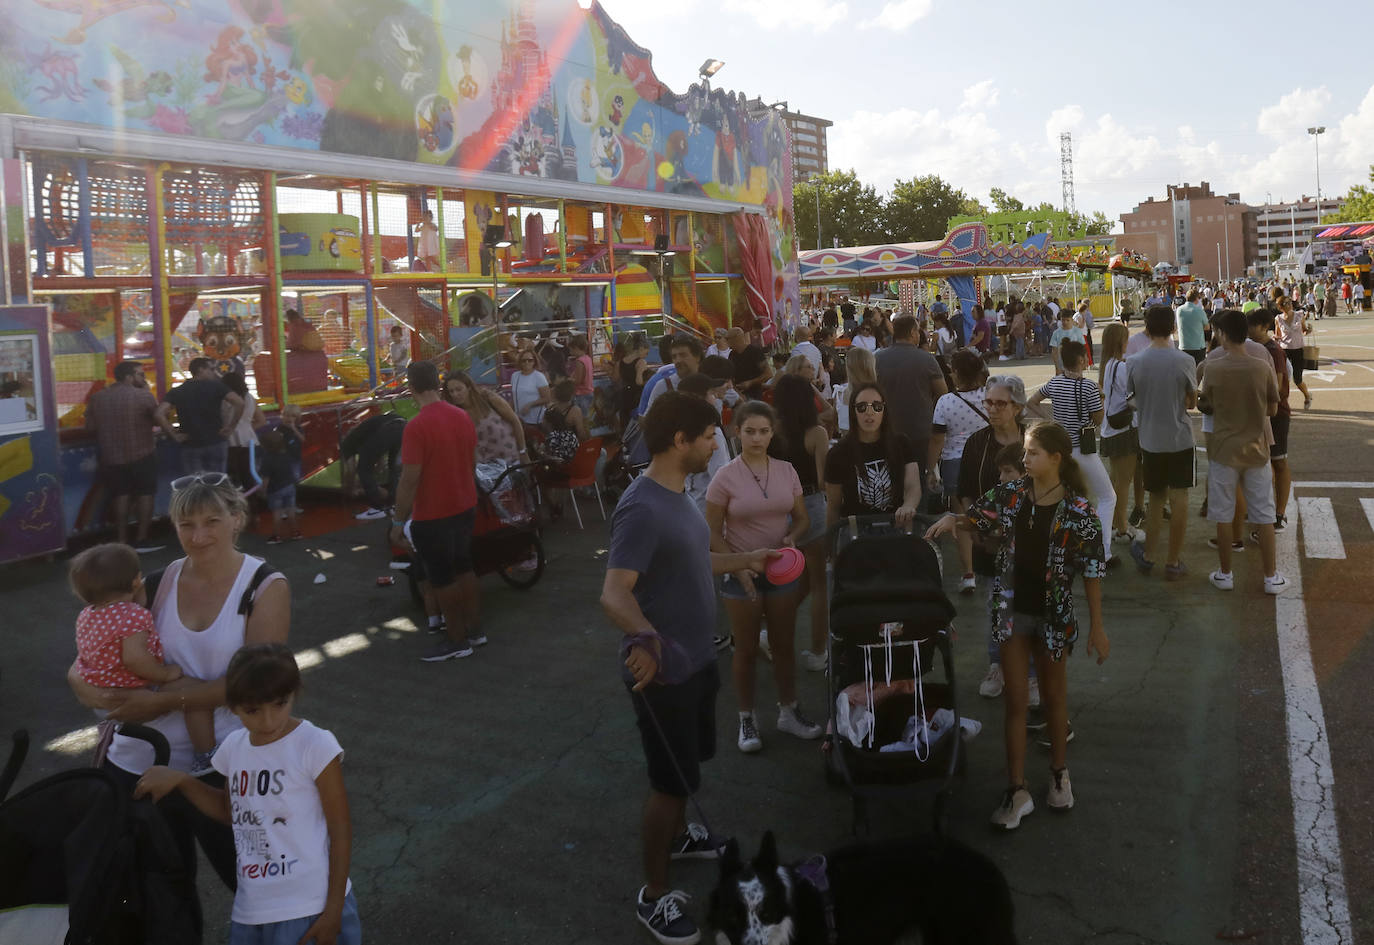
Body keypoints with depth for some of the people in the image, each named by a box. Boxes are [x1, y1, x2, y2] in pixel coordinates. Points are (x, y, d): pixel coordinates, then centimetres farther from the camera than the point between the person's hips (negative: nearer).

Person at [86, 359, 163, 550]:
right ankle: (141, 540, 4)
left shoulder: (97, 398, 2)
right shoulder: (144, 396, -12)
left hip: (110, 457, 4)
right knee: (144, 494, 6)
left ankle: (122, 541, 10)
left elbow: (90, 426, 3)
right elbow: (158, 419, -2)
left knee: (120, 496, 11)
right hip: (141, 455, -4)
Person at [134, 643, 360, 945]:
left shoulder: (315, 746, -16)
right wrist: (179, 780, 8)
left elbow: (341, 832, -11)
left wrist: (334, 911, -11)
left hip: (309, 910, -6)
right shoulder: (234, 747, 2)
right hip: (250, 912, 6)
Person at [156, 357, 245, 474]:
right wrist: (230, 427, -7)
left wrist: (174, 435, -3)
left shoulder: (176, 392, 3)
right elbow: (240, 403, -16)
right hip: (216, 443, -1)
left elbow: (159, 414, -11)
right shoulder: (215, 386, -3)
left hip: (190, 446, 1)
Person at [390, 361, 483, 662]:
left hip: (432, 516, -7)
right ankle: (474, 630, 31)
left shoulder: (417, 426, -22)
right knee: (464, 568, 21)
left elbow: (409, 480, -22)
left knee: (441, 579, 7)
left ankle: (457, 641, 17)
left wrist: (399, 521, -14)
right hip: (465, 507, 7)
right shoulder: (463, 417, 0)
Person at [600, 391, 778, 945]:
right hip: (663, 672, -9)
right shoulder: (642, 508, -28)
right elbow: (614, 593, -37)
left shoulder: (676, 496, 3)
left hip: (696, 660, 9)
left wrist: (746, 560, 24)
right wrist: (647, 639, -55)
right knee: (671, 783, 4)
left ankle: (676, 836, 52)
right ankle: (653, 896, 22)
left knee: (689, 765, 27)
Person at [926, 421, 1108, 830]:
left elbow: (1092, 570, -7)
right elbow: (977, 517, 10)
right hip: (1013, 609, 2)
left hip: (1053, 614, -2)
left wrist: (1097, 626, -5)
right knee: (1016, 699, 5)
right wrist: (952, 519, -14)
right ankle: (1017, 790, 11)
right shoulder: (1010, 494, -4)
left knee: (1053, 695, 16)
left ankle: (1059, 774, 36)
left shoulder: (1078, 510, -12)